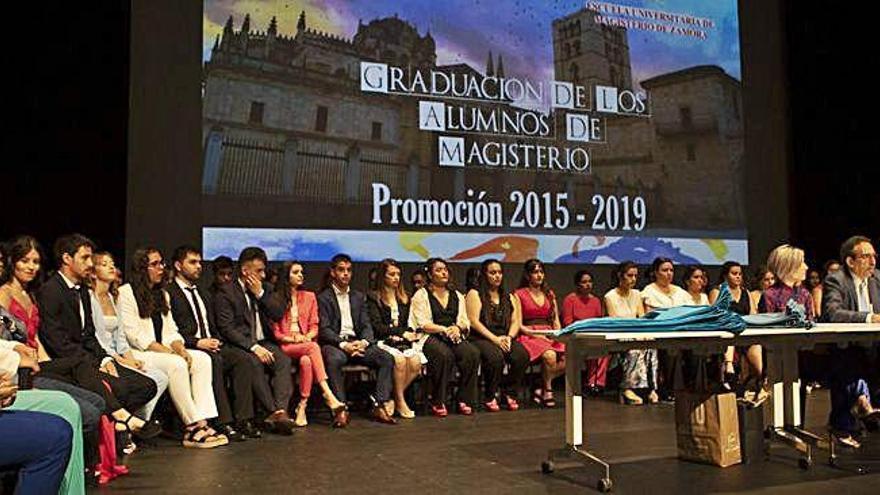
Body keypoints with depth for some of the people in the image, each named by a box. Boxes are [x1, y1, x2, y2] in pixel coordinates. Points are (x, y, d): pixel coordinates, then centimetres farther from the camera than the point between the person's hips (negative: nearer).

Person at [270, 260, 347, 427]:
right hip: (286, 347, -3)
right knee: (313, 347, -35)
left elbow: (314, 327, 12)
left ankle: (302, 406, -34)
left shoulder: (309, 297, 17)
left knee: (306, 361, -35)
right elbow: (275, 332, 4)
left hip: (307, 344, 3)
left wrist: (305, 337, -9)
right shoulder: (276, 299, 6)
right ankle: (330, 397, -43)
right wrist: (293, 339, -11)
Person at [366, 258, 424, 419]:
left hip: (402, 342, 5)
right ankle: (400, 401, -17)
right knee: (400, 360, -34)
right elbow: (377, 326, -6)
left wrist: (410, 334, -2)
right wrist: (402, 333, -10)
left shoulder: (404, 299, 22)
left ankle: (394, 397, -11)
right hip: (383, 342, -4)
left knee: (416, 361, -27)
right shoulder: (373, 297, 4)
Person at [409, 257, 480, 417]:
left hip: (455, 336, 4)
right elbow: (423, 324, -5)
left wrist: (457, 328, -9)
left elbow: (465, 321, 14)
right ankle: (438, 402, -22)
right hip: (430, 337, -4)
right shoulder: (421, 295, 6)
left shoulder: (457, 296, 21)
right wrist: (445, 329, -17)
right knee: (445, 354, -37)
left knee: (473, 353, -27)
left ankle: (464, 400, -16)